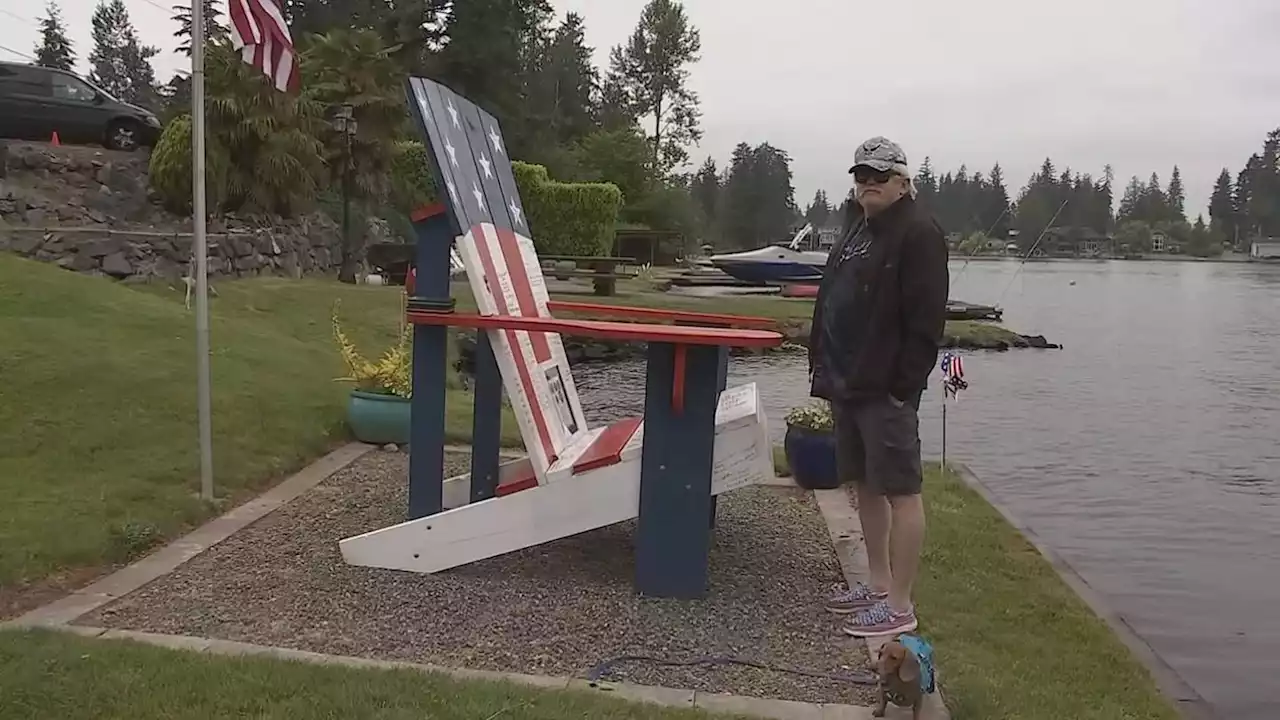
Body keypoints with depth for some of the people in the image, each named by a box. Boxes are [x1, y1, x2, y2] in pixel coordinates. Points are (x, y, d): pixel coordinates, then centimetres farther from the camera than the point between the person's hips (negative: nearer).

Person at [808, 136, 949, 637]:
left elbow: (926, 320, -17)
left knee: (900, 490, -4)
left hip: (885, 389, -10)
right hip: (848, 384, 10)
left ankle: (899, 606, 2)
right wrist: (824, 366, 15)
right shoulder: (857, 229, 18)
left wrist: (904, 385, -20)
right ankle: (878, 584, 28)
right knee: (865, 485, 16)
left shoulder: (918, 233, -10)